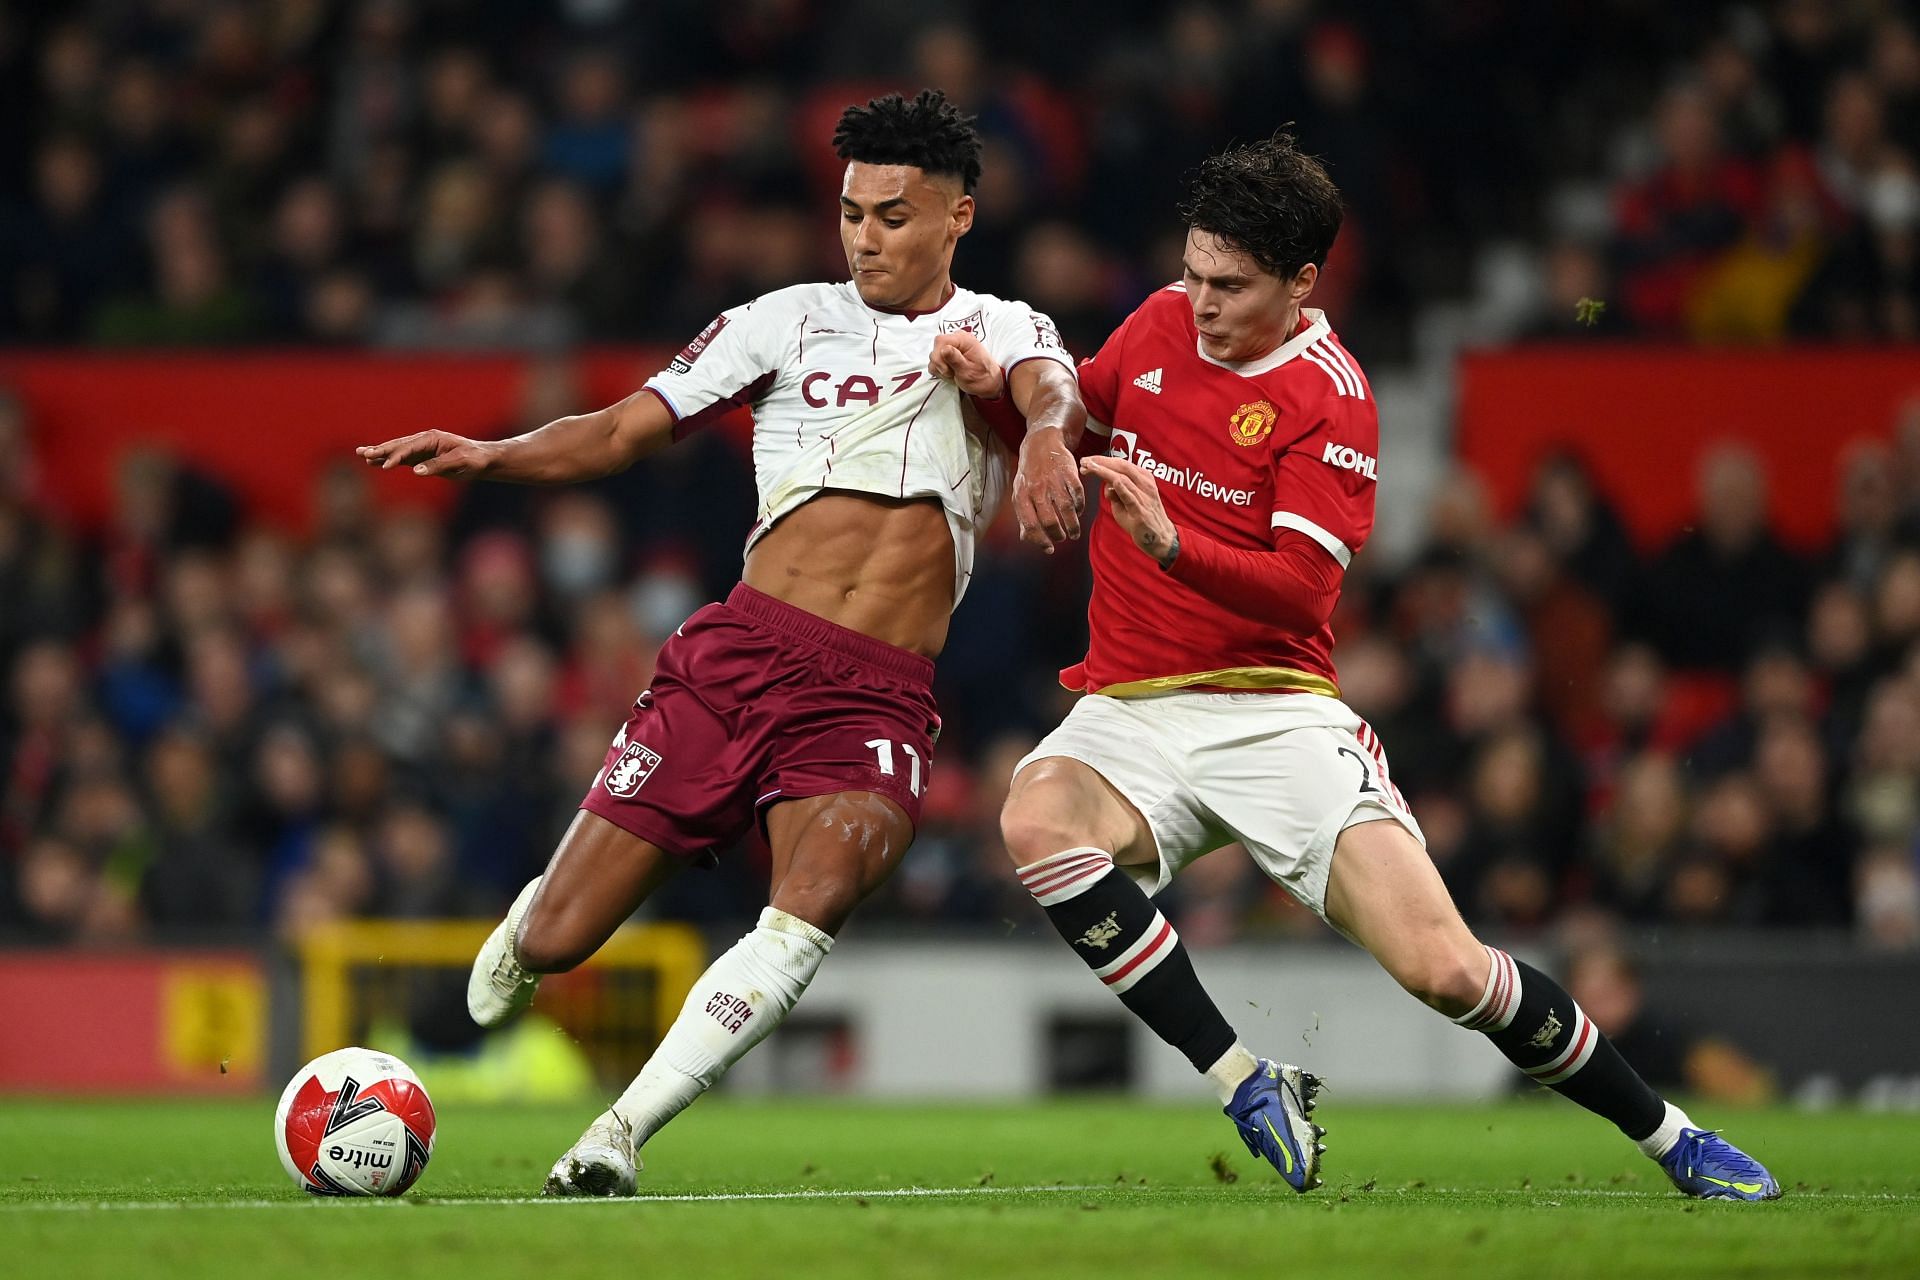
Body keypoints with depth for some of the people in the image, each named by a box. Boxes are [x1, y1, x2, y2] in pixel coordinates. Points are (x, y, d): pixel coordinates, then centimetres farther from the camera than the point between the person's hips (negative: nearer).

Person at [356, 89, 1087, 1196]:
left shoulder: (1004, 332, 12)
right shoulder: (792, 321, 13)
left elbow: (1054, 393, -11)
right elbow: (629, 429, 9)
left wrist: (1045, 435, -36)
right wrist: (491, 455, -8)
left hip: (881, 700, -1)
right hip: (743, 651, 1)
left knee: (813, 906, -31)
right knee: (555, 942, -2)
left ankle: (614, 1143, -27)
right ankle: (528, 943, 37)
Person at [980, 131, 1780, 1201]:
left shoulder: (1328, 397, -7)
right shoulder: (1161, 325, 8)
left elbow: (1301, 587, -17)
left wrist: (1171, 544, -34)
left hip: (1275, 708, -4)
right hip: (1130, 709, 4)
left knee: (1444, 967, -15)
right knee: (1037, 819, -33)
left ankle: (1671, 1138, 8)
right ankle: (1244, 1085, -22)